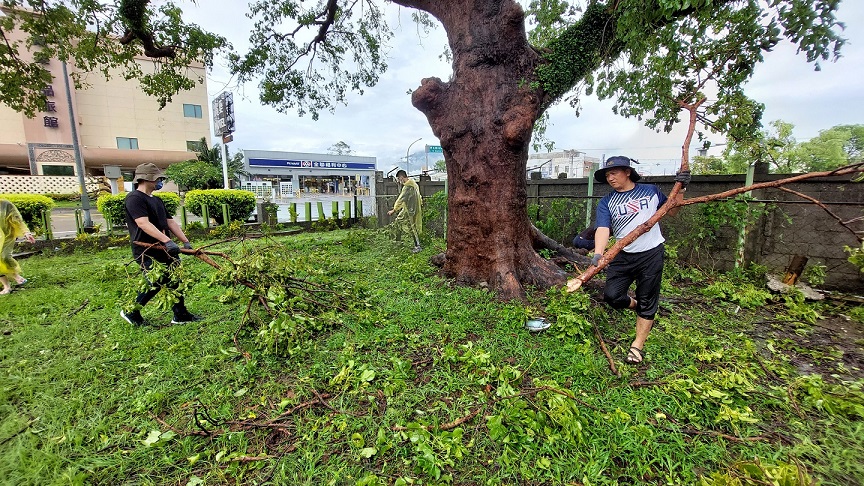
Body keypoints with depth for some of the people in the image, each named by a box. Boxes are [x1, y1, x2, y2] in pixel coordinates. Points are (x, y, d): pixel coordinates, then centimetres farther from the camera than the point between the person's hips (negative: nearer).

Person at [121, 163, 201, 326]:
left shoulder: (156, 200, 17)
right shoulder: (135, 198, -12)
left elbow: (170, 222, 14)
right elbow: (143, 223, -25)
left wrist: (186, 241, 4)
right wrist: (167, 241, -35)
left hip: (164, 250, 9)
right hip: (146, 252, -8)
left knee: (176, 279, 7)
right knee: (156, 283, -4)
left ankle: (180, 315, 16)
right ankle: (131, 312, 20)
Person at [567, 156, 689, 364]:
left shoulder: (651, 191, 5)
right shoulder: (606, 202, 1)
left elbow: (672, 211, 17)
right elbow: (603, 229, -13)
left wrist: (680, 189, 2)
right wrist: (598, 254, -29)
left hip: (651, 254, -1)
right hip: (622, 256, 1)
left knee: (647, 301, 5)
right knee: (611, 295, -6)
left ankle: (637, 346, 19)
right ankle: (637, 306, 29)